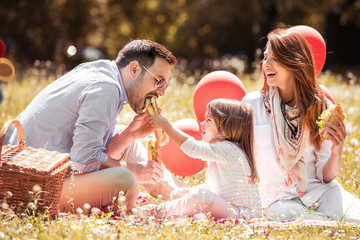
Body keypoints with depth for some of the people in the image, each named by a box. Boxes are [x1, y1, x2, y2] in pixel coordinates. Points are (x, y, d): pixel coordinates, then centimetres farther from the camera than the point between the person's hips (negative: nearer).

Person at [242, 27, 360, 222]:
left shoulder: (320, 107, 0)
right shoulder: (252, 104, -2)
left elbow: (326, 176, 1)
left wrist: (336, 151, -17)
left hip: (319, 191, 1)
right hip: (279, 198, 0)